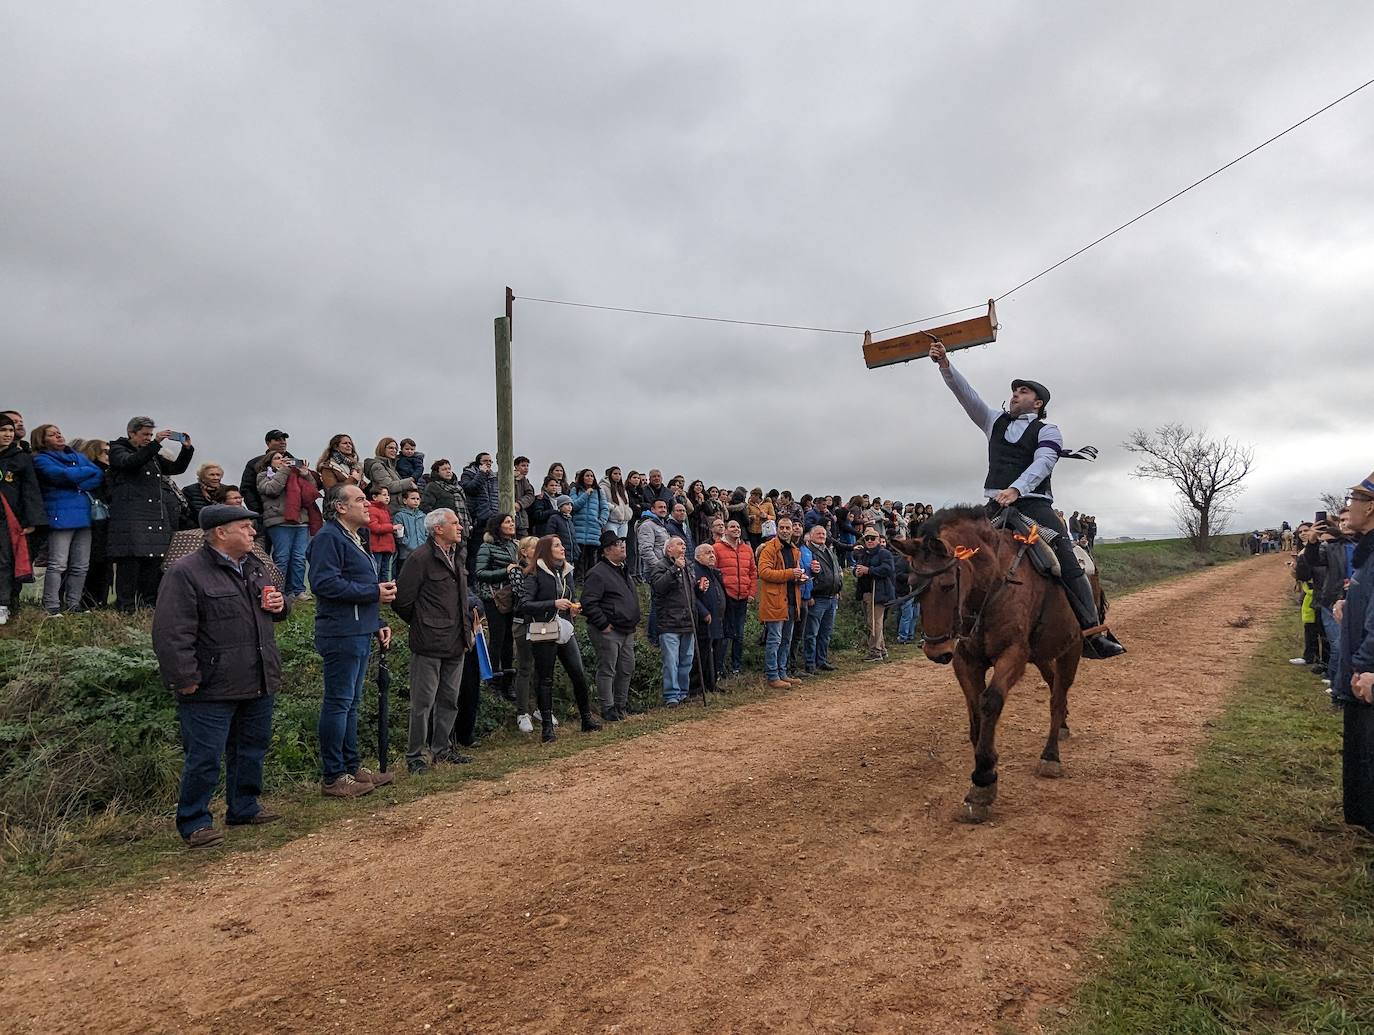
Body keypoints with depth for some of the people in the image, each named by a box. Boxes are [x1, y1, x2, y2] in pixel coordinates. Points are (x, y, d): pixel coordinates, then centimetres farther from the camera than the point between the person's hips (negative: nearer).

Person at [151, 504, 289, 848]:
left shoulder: (254, 566, 12)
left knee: (253, 748, 18)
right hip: (212, 690, -8)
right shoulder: (186, 573, -14)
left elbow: (270, 609, 28)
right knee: (204, 757, 0)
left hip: (259, 684, 8)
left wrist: (280, 605, 3)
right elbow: (171, 633, -18)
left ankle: (244, 807, 34)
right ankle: (194, 822, 16)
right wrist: (185, 680, -21)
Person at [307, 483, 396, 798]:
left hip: (359, 634, 10)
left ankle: (352, 767, 25)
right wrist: (374, 592, -19)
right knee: (338, 702, -4)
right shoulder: (329, 537, -12)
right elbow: (325, 583, -24)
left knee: (351, 703, 15)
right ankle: (333, 777, 3)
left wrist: (377, 624, 18)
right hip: (341, 634, -10)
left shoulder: (355, 538, 21)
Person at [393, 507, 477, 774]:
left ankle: (441, 749, 28)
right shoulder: (421, 557, -13)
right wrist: (421, 625, -1)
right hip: (429, 643, -8)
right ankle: (414, 756, 12)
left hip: (456, 642, 8)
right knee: (423, 702, 0)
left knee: (449, 700, 15)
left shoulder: (455, 556, 13)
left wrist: (468, 620, 12)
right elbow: (402, 601, -13)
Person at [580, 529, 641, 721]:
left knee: (627, 669, 15)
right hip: (608, 632, -9)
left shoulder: (623, 570, 16)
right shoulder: (598, 573, -14)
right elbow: (588, 604, -20)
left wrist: (633, 622, 19)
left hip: (627, 631, 9)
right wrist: (603, 624, -18)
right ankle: (608, 710, 7)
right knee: (607, 671, -1)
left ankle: (621, 705, 29)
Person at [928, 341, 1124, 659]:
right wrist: (945, 365, 0)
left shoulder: (1047, 430, 8)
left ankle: (1092, 631, -17)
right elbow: (966, 394, 13)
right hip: (996, 505, 4)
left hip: (1033, 504, -4)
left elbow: (1042, 464, -9)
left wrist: (1016, 489, -27)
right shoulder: (996, 422, 22)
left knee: (1067, 561, -16)